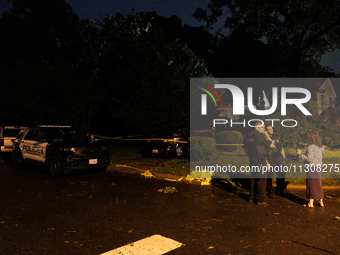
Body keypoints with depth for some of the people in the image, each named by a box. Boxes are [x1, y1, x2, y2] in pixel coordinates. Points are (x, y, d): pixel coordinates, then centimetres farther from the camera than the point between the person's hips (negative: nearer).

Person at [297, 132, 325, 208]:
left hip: (312, 168, -8)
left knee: (311, 185, 0)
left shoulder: (311, 147, -18)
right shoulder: (320, 147, 8)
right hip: (318, 167, 8)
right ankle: (321, 202, 25)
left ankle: (311, 203, 7)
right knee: (318, 184, 17)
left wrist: (300, 154, -14)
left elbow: (310, 159, -22)